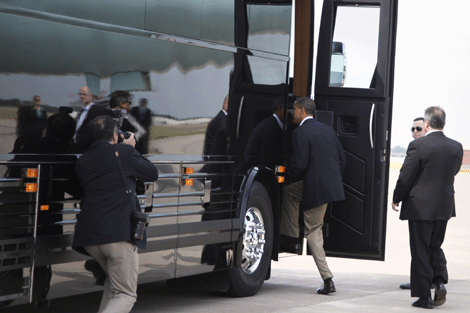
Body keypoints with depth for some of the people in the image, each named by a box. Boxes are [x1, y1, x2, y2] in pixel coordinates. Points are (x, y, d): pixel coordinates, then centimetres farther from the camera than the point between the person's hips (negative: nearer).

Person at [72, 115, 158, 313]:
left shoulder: (82, 161, 14)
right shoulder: (124, 152, -1)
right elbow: (152, 174, 10)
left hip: (88, 237, 6)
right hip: (119, 233, -6)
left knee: (113, 283, 30)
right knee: (125, 295, -1)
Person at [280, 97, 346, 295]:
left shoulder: (301, 133, -10)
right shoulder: (327, 130, 15)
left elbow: (300, 165, -17)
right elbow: (342, 159, 16)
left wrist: (285, 173, 3)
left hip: (317, 188, -9)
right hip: (332, 184, 9)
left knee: (313, 231, 4)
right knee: (288, 192, 23)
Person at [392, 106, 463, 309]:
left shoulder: (418, 146, -15)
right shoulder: (456, 147, -1)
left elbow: (405, 177, -11)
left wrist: (396, 199, 4)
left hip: (420, 206, -4)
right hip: (445, 206, 5)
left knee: (420, 251, 4)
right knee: (435, 246, 20)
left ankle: (424, 297, 6)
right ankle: (440, 281, 0)